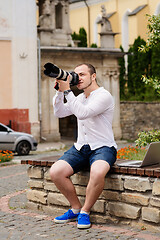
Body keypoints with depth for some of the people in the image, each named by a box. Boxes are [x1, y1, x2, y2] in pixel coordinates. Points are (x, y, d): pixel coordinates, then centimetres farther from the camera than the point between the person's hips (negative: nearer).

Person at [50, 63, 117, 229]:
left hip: (103, 147, -7)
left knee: (97, 172, -39)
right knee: (55, 172, -17)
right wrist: (60, 91, 1)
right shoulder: (79, 98, 17)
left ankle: (85, 212, -16)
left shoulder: (104, 96, -9)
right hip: (81, 147, 7)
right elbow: (59, 113, 13)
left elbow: (82, 113, -23)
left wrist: (67, 91, -20)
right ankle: (76, 208, 2)